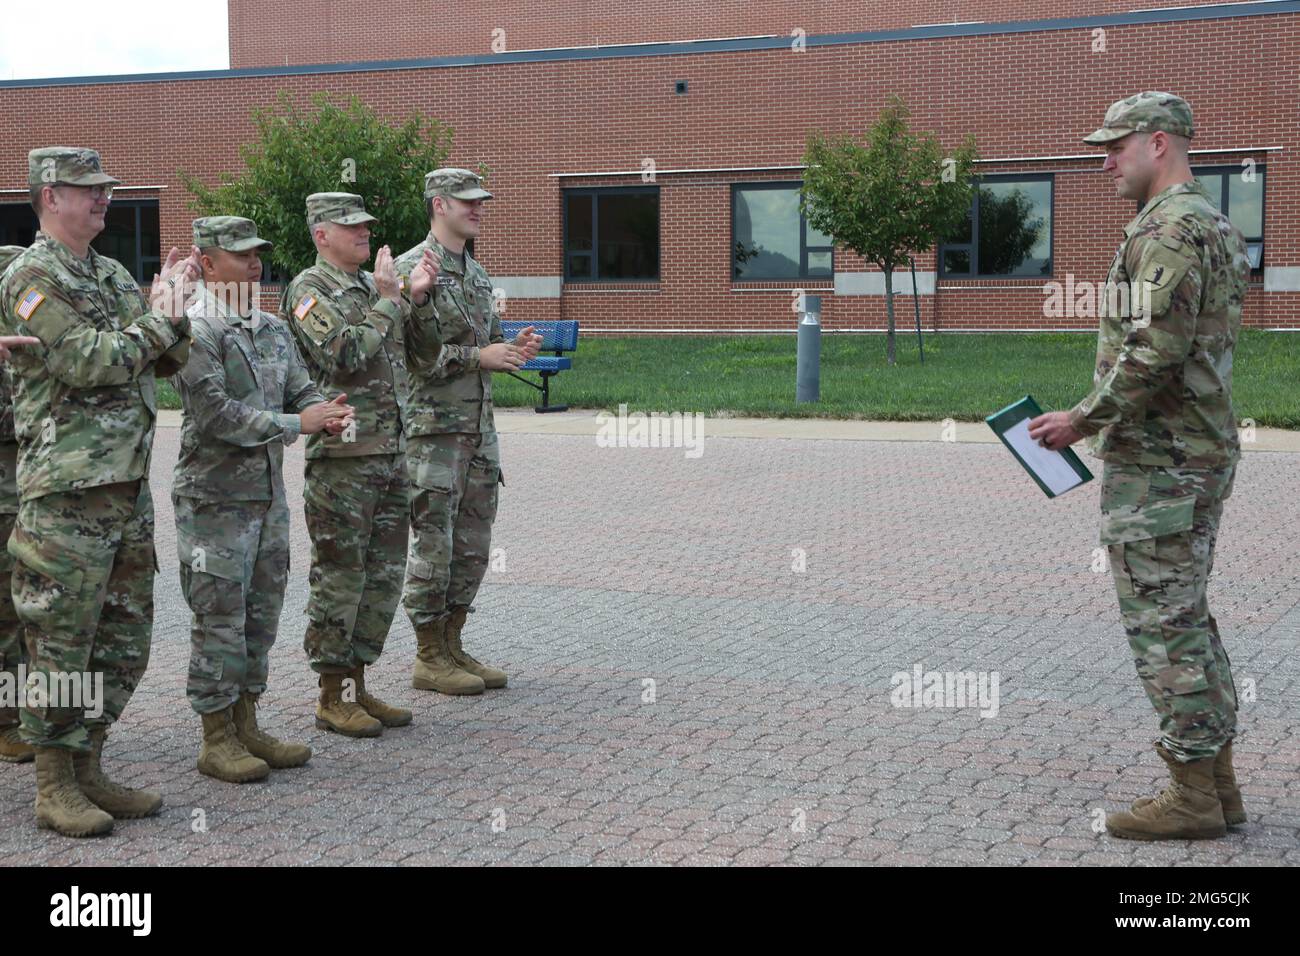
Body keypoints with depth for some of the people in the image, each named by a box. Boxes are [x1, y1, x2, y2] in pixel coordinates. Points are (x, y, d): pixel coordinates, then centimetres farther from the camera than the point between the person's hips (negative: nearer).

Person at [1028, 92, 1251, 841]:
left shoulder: (1170, 228, -16)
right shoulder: (1214, 228, 17)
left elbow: (1153, 353, -25)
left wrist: (1083, 421, -14)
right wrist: (1102, 419, 17)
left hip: (1157, 465, -10)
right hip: (1203, 454, 10)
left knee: (1162, 625, -4)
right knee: (1186, 620, 14)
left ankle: (1192, 799, 2)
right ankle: (1218, 784, 19)